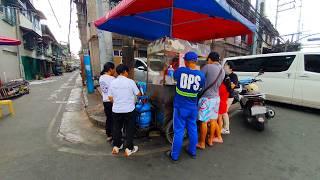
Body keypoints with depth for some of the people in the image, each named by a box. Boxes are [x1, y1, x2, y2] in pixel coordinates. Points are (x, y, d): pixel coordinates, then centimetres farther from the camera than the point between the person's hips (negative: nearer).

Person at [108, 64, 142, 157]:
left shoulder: (113, 82, -1)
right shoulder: (130, 81, -12)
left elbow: (110, 97, 3)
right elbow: (138, 94, -5)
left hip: (116, 110, 4)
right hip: (129, 110, -3)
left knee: (116, 128, 18)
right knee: (129, 129, 10)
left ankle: (116, 146, 31)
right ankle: (129, 148, 19)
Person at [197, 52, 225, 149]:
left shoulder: (208, 67, -15)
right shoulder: (222, 70, 8)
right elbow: (218, 84, 14)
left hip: (206, 98, -7)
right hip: (216, 97, 8)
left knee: (204, 121, 2)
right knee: (213, 120, 17)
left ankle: (202, 143, 14)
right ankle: (210, 140, 32)